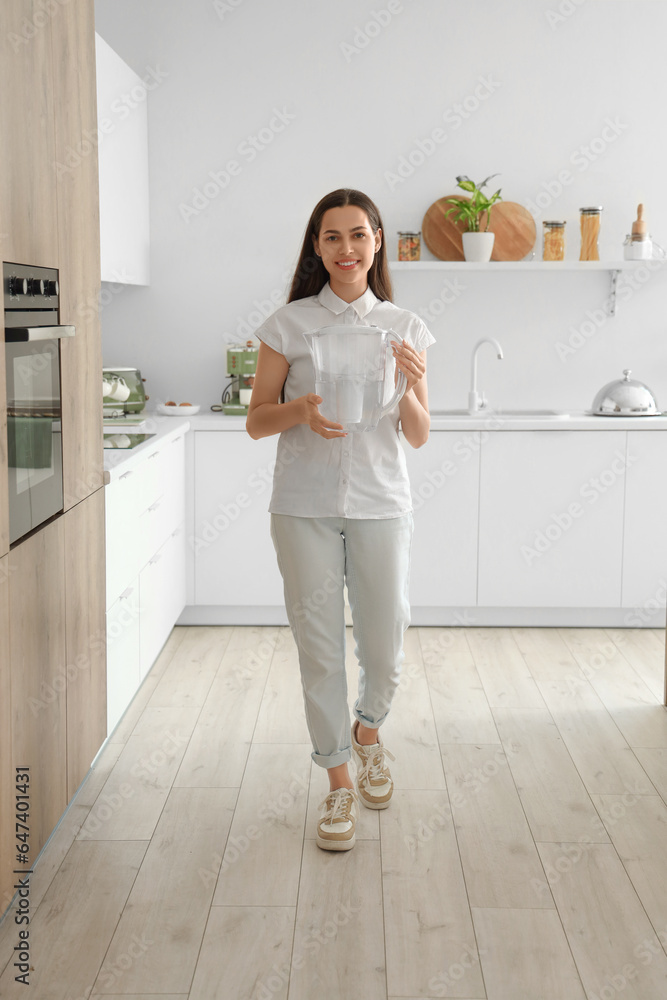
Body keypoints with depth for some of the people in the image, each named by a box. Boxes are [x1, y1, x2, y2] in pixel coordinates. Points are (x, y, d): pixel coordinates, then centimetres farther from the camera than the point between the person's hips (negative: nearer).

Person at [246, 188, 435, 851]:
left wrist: (411, 385, -14)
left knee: (385, 648, 5)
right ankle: (339, 778, 23)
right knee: (319, 647, 4)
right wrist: (300, 408, -17)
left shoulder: (405, 328, 5)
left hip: (381, 504, 1)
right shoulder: (289, 324, 2)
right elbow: (256, 421, 3)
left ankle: (367, 730, 39)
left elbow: (418, 437, 6)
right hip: (305, 506, -1)